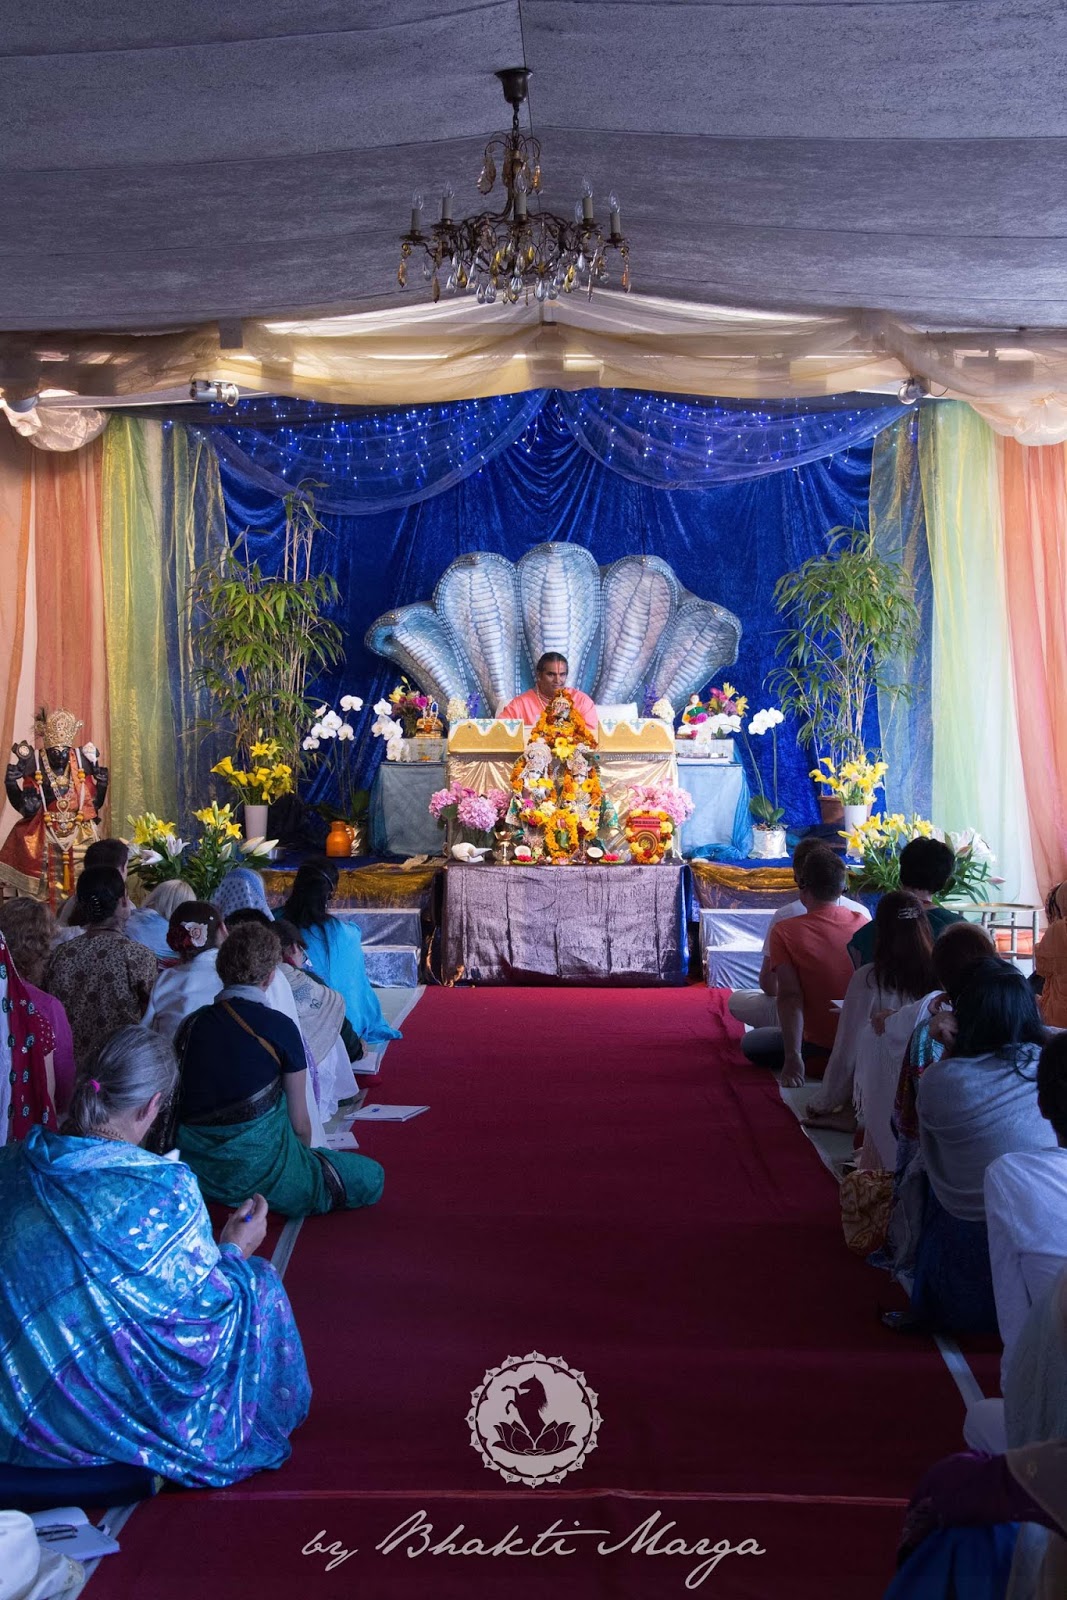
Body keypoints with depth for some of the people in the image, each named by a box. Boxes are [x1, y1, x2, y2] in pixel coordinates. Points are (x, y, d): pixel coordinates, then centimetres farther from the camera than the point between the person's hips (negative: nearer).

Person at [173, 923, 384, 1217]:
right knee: (371, 1176, 8)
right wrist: (304, 1156, 19)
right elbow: (300, 1123, -4)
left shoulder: (192, 1024, 3)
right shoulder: (279, 1028, -11)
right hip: (259, 1168, -6)